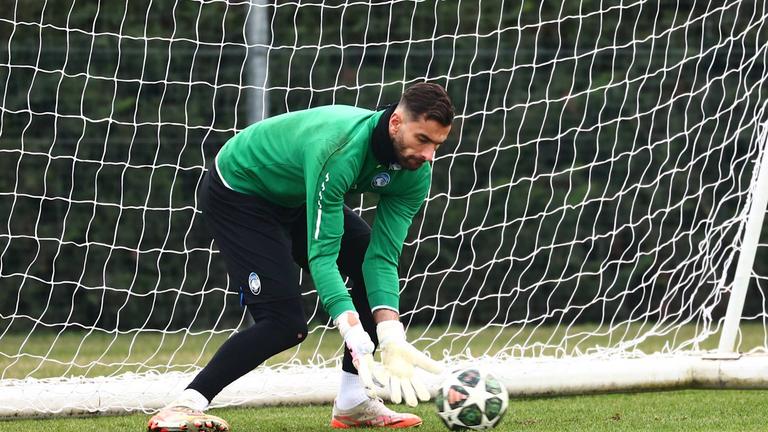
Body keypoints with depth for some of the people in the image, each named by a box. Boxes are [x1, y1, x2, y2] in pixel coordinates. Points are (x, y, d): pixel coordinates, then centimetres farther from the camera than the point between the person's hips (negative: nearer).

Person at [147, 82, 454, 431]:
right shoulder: (339, 151, -40)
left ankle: (352, 403, 4)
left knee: (376, 266, -3)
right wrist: (358, 342, -48)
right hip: (237, 191, -8)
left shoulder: (416, 173, -17)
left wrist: (391, 338, -32)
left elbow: (383, 256, -18)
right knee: (284, 323, -20)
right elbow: (321, 256, -40)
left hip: (298, 199, 8)